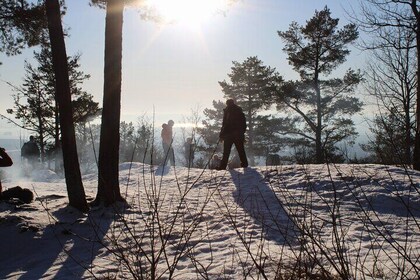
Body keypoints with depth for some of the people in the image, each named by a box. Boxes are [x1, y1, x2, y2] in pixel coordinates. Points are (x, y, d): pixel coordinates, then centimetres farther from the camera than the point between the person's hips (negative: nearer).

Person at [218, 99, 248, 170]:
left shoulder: (227, 110, -1)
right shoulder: (239, 111, 13)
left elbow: (224, 124, -7)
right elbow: (244, 123, 14)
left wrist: (221, 135, -4)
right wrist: (242, 133, 21)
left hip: (229, 134, -3)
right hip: (239, 134, 4)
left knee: (226, 152, -2)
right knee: (241, 151, 9)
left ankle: (222, 166, -6)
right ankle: (244, 164, 5)